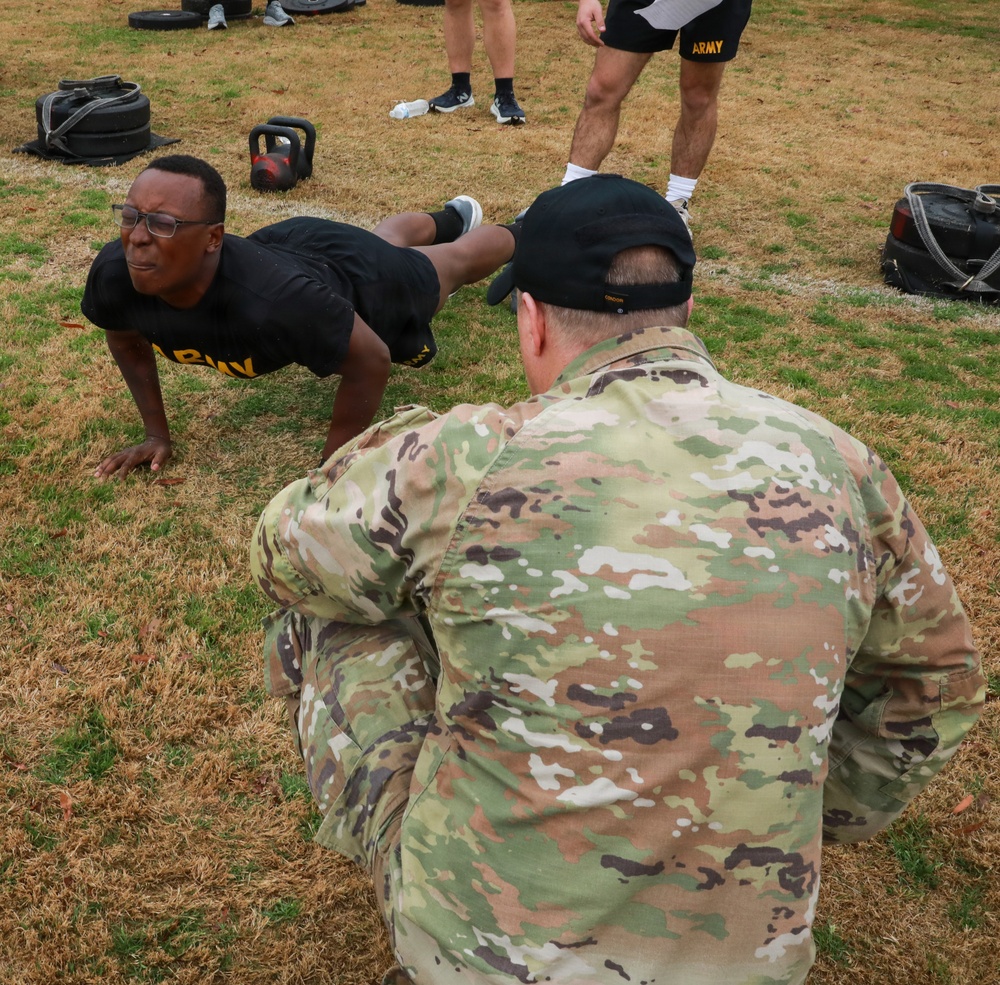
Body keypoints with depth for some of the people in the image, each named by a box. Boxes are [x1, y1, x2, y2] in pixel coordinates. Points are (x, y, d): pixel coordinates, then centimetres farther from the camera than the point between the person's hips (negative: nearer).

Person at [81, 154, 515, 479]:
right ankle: (454, 216, 73)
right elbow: (126, 338, -9)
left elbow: (371, 361, -35)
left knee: (455, 260, 29)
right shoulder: (114, 274, -35)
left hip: (355, 276, -5)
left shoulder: (274, 301, -51)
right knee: (391, 237, 38)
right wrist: (157, 434, -10)